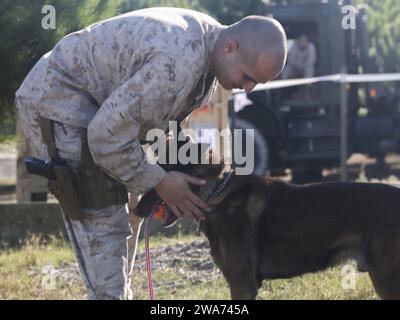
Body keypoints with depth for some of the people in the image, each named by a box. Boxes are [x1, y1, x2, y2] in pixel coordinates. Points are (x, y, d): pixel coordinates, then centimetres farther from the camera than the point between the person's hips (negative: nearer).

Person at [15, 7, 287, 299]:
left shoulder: (207, 37, -1)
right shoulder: (179, 60, -33)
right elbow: (109, 135, -28)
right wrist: (159, 182, -17)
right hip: (58, 100, -10)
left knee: (128, 209, 15)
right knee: (103, 221, -15)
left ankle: (121, 292, 23)